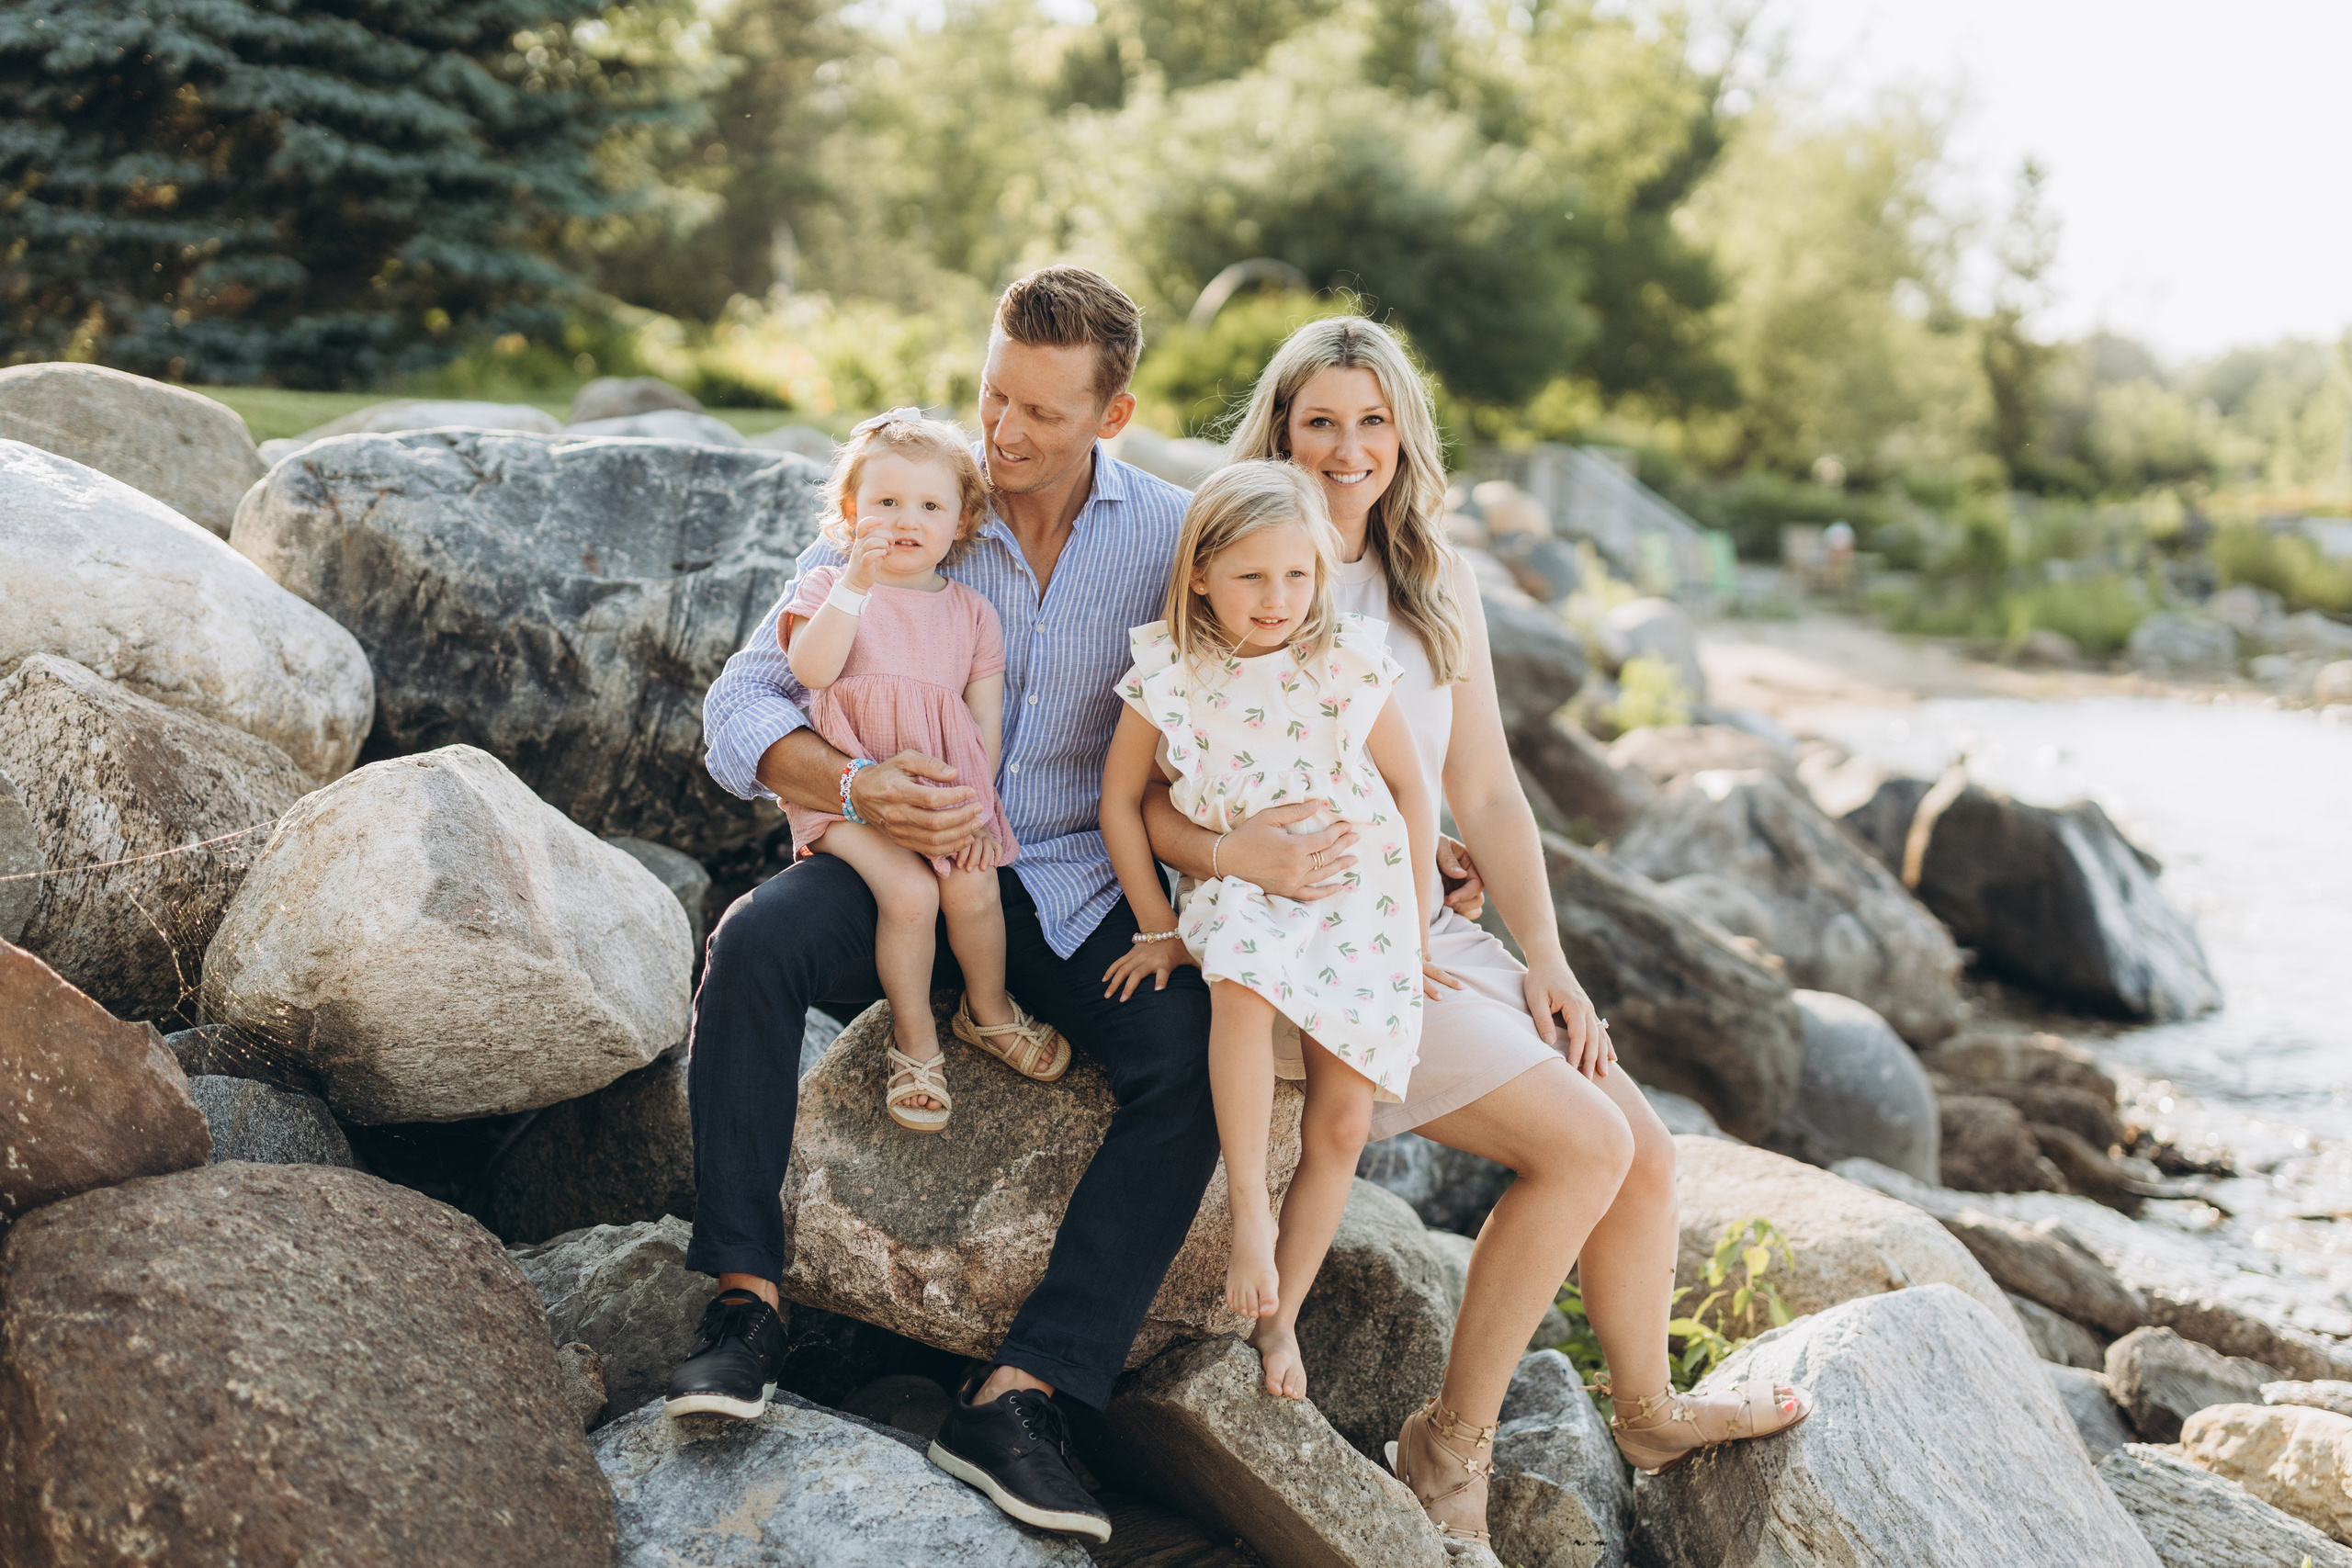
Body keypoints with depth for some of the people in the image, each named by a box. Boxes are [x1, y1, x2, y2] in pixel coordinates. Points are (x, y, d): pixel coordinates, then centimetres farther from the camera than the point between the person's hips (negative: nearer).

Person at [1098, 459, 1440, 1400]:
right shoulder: (1168, 672, -7)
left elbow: (1409, 788, 2)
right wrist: (1159, 928, 1)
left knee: (1343, 1120, -5)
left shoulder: (1347, 662, -8)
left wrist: (1416, 925, 3)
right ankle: (1249, 1213, -29)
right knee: (1241, 980, -37)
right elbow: (1122, 800, 3)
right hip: (1239, 894, -1)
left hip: (1358, 898, 1)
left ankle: (1277, 1315, 9)